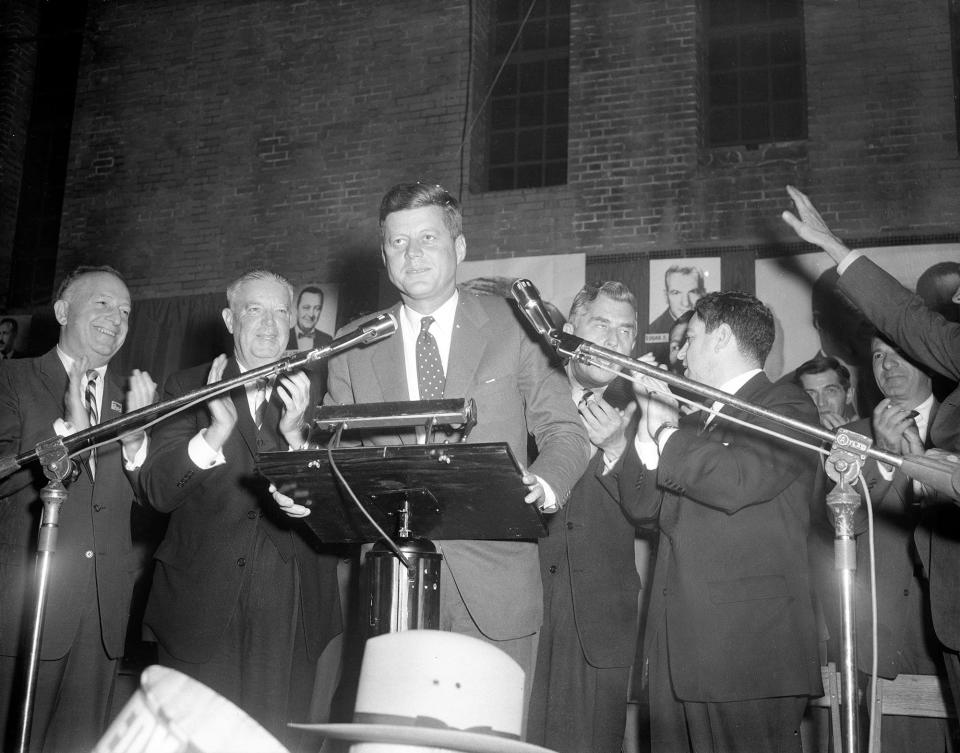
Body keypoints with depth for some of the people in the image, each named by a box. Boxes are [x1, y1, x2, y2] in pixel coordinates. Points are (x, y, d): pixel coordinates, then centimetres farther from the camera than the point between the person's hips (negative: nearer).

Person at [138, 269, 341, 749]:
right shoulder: (188, 388, 6)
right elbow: (157, 492, -4)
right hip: (200, 605, 0)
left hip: (288, 614, 0)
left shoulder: (311, 395, 7)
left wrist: (296, 434, -17)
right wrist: (217, 431, -18)